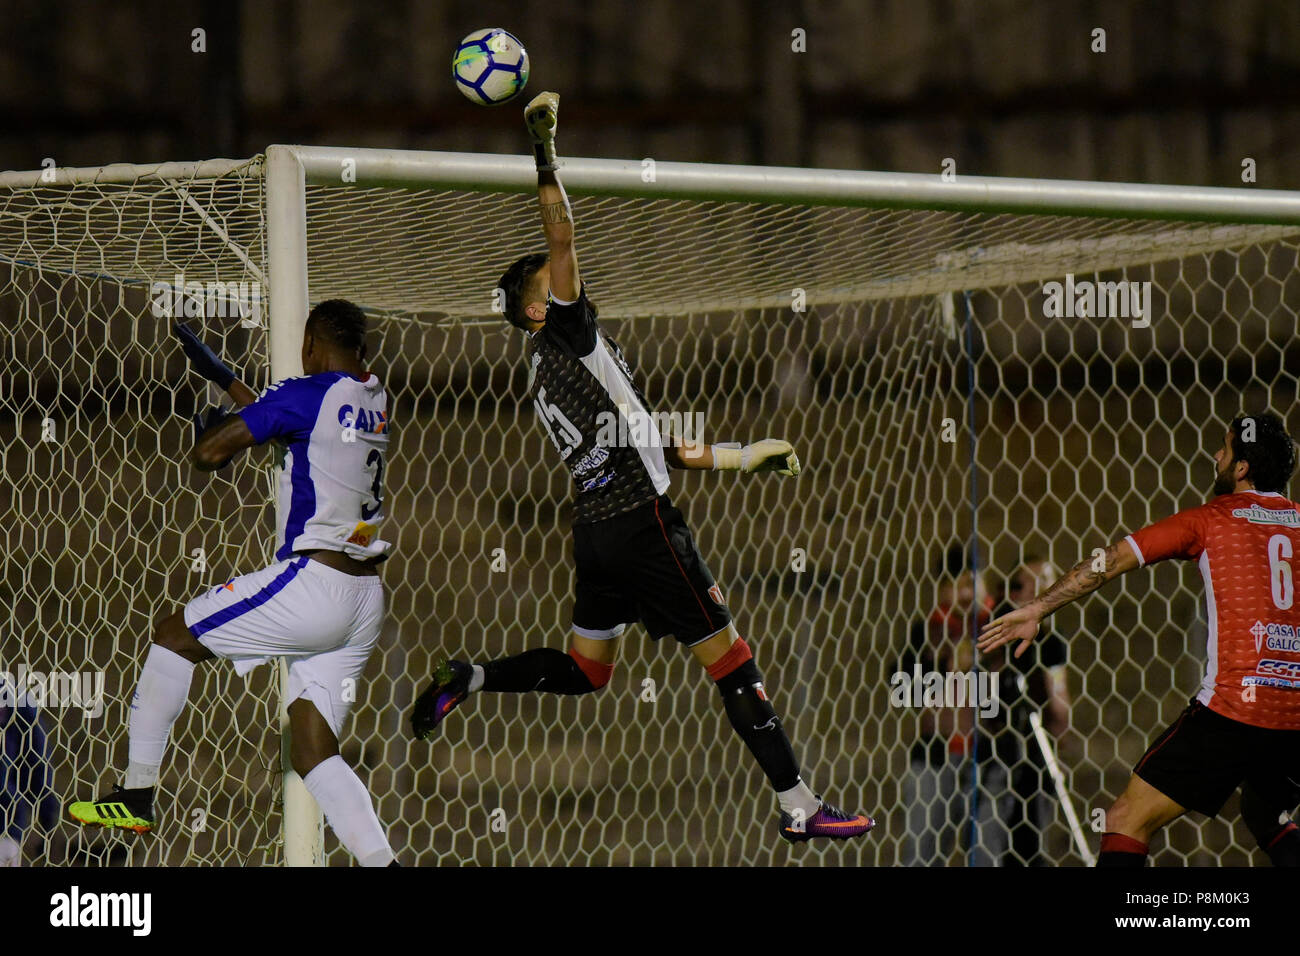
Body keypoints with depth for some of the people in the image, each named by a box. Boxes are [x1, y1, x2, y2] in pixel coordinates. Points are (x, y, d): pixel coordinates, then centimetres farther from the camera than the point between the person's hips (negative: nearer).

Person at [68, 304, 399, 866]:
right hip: (365, 602, 7)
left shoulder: (307, 394, -11)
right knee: (312, 752, 7)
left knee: (173, 634, 10)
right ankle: (381, 862, -9)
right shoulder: (375, 400, 13)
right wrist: (228, 383, 40)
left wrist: (217, 424, 12)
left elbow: (208, 453, -10)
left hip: (312, 583, -7)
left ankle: (136, 794, 11)